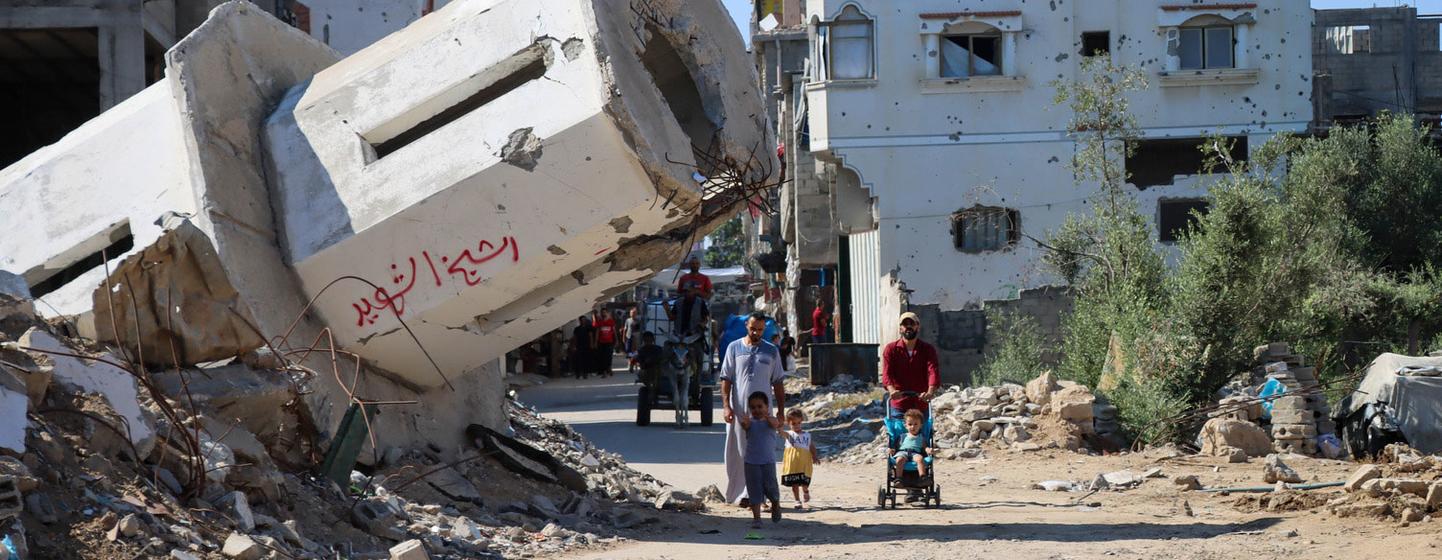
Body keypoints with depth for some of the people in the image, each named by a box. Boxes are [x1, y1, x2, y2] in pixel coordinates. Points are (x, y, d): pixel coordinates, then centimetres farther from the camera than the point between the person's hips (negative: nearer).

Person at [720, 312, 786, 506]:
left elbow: (778, 383, 10)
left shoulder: (772, 351, 8)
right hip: (738, 410, 0)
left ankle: (753, 494, -3)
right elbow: (726, 379, 4)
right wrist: (726, 405, -6)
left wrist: (781, 410, 4)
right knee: (736, 454, 4)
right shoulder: (734, 348, 6)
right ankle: (735, 493, 15)